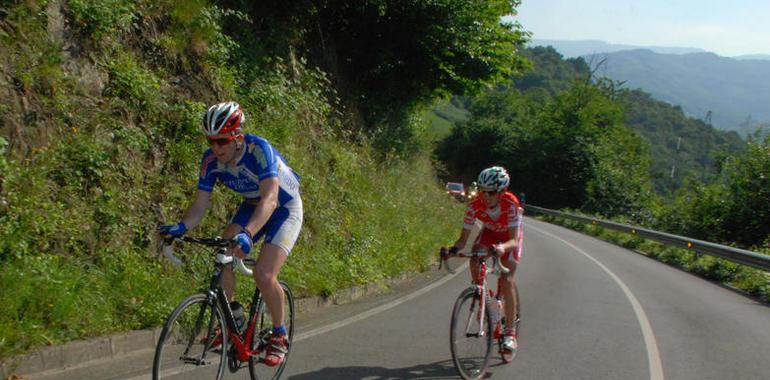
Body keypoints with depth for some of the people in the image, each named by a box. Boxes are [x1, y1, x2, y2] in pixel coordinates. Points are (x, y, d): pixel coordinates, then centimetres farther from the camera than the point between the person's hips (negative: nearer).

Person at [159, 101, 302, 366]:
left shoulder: (258, 149, -34)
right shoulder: (211, 160, -17)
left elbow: (270, 199, -44)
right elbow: (200, 205, -15)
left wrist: (247, 234, -60)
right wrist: (181, 227, -36)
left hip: (285, 208, -5)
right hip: (252, 206, 6)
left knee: (264, 276, -21)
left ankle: (279, 335, 3)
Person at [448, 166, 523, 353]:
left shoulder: (511, 204, -36)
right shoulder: (475, 206, -29)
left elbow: (514, 239, -40)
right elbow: (464, 237, -25)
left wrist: (503, 247, -62)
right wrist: (454, 248, -47)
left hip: (510, 238, -3)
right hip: (489, 233, 3)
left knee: (507, 279, -17)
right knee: (474, 261, -26)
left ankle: (510, 333, -12)